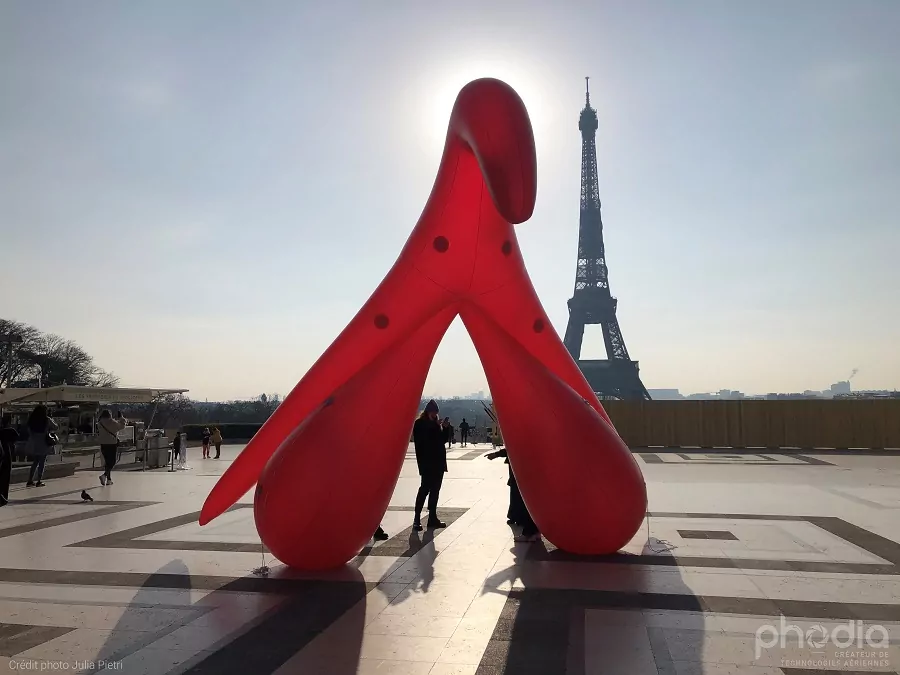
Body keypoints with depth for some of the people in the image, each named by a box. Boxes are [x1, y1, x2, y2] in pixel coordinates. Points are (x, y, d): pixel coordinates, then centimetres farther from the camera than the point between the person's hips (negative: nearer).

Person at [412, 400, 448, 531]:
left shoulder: (435, 423, 13)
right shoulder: (420, 423, -5)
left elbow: (441, 439, 13)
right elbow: (419, 443, -11)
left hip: (438, 462, 7)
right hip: (427, 463, -7)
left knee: (435, 490, 7)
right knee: (425, 488, -9)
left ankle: (432, 518, 12)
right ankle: (416, 519, -4)